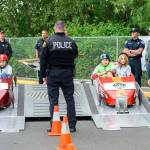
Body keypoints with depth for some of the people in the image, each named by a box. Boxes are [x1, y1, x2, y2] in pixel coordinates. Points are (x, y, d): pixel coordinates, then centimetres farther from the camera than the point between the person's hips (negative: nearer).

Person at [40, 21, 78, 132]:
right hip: (68, 73, 2)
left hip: (53, 74, -1)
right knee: (70, 99, 9)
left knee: (53, 100, 4)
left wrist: (44, 75, 2)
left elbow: (43, 59, -5)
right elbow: (75, 55, 12)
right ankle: (72, 125, 10)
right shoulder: (71, 42, -2)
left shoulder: (49, 41, -7)